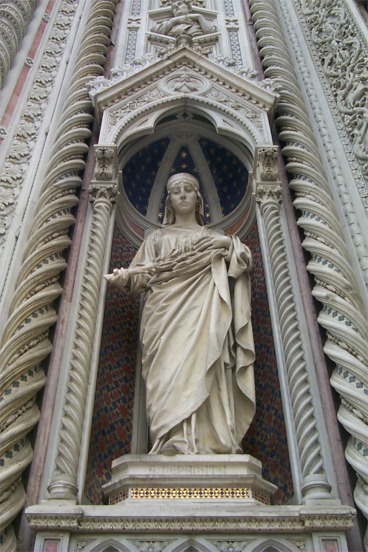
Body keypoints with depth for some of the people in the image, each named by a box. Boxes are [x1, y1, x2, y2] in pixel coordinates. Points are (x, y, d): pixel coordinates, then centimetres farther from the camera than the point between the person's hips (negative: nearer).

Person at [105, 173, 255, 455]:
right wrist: (125, 277, -7)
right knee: (170, 372, -19)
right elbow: (144, 275, 14)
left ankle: (206, 444, -25)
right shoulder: (158, 237, 26)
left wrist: (228, 244, -2)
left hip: (202, 315, 0)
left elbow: (246, 261, 17)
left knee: (201, 368, -21)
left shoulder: (213, 237, 26)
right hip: (166, 313, 1)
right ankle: (174, 442, -26)